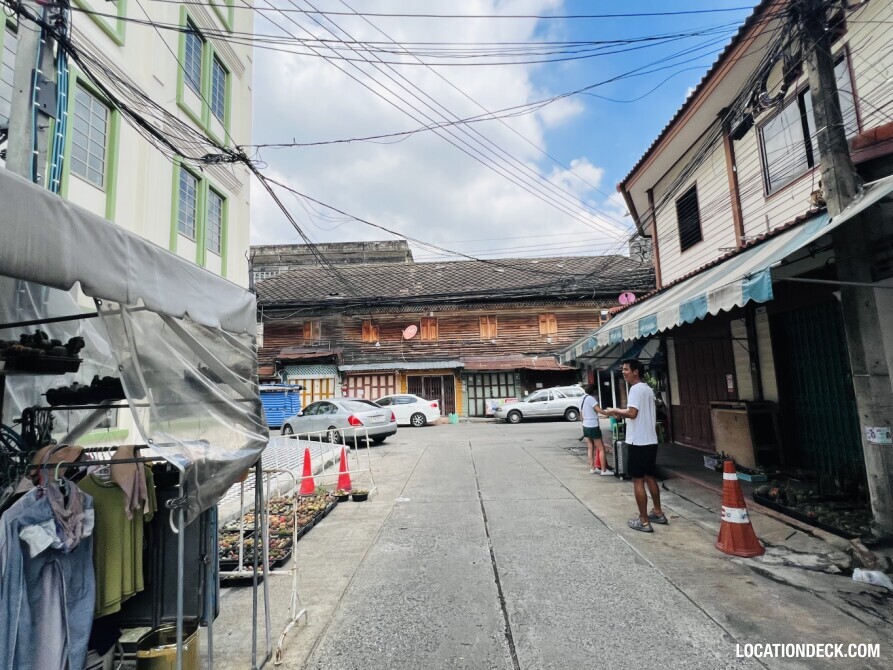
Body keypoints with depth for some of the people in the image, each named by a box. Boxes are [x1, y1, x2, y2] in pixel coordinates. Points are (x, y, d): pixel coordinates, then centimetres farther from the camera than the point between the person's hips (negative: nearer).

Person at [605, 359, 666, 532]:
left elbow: (632, 413, -24)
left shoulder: (636, 389, -15)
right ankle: (658, 513, 31)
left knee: (638, 481, -2)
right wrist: (622, 415, 18)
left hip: (639, 442, -9)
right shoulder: (648, 389, 15)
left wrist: (615, 410, -8)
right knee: (650, 478, 20)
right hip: (651, 440, 9)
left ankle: (644, 521, 4)